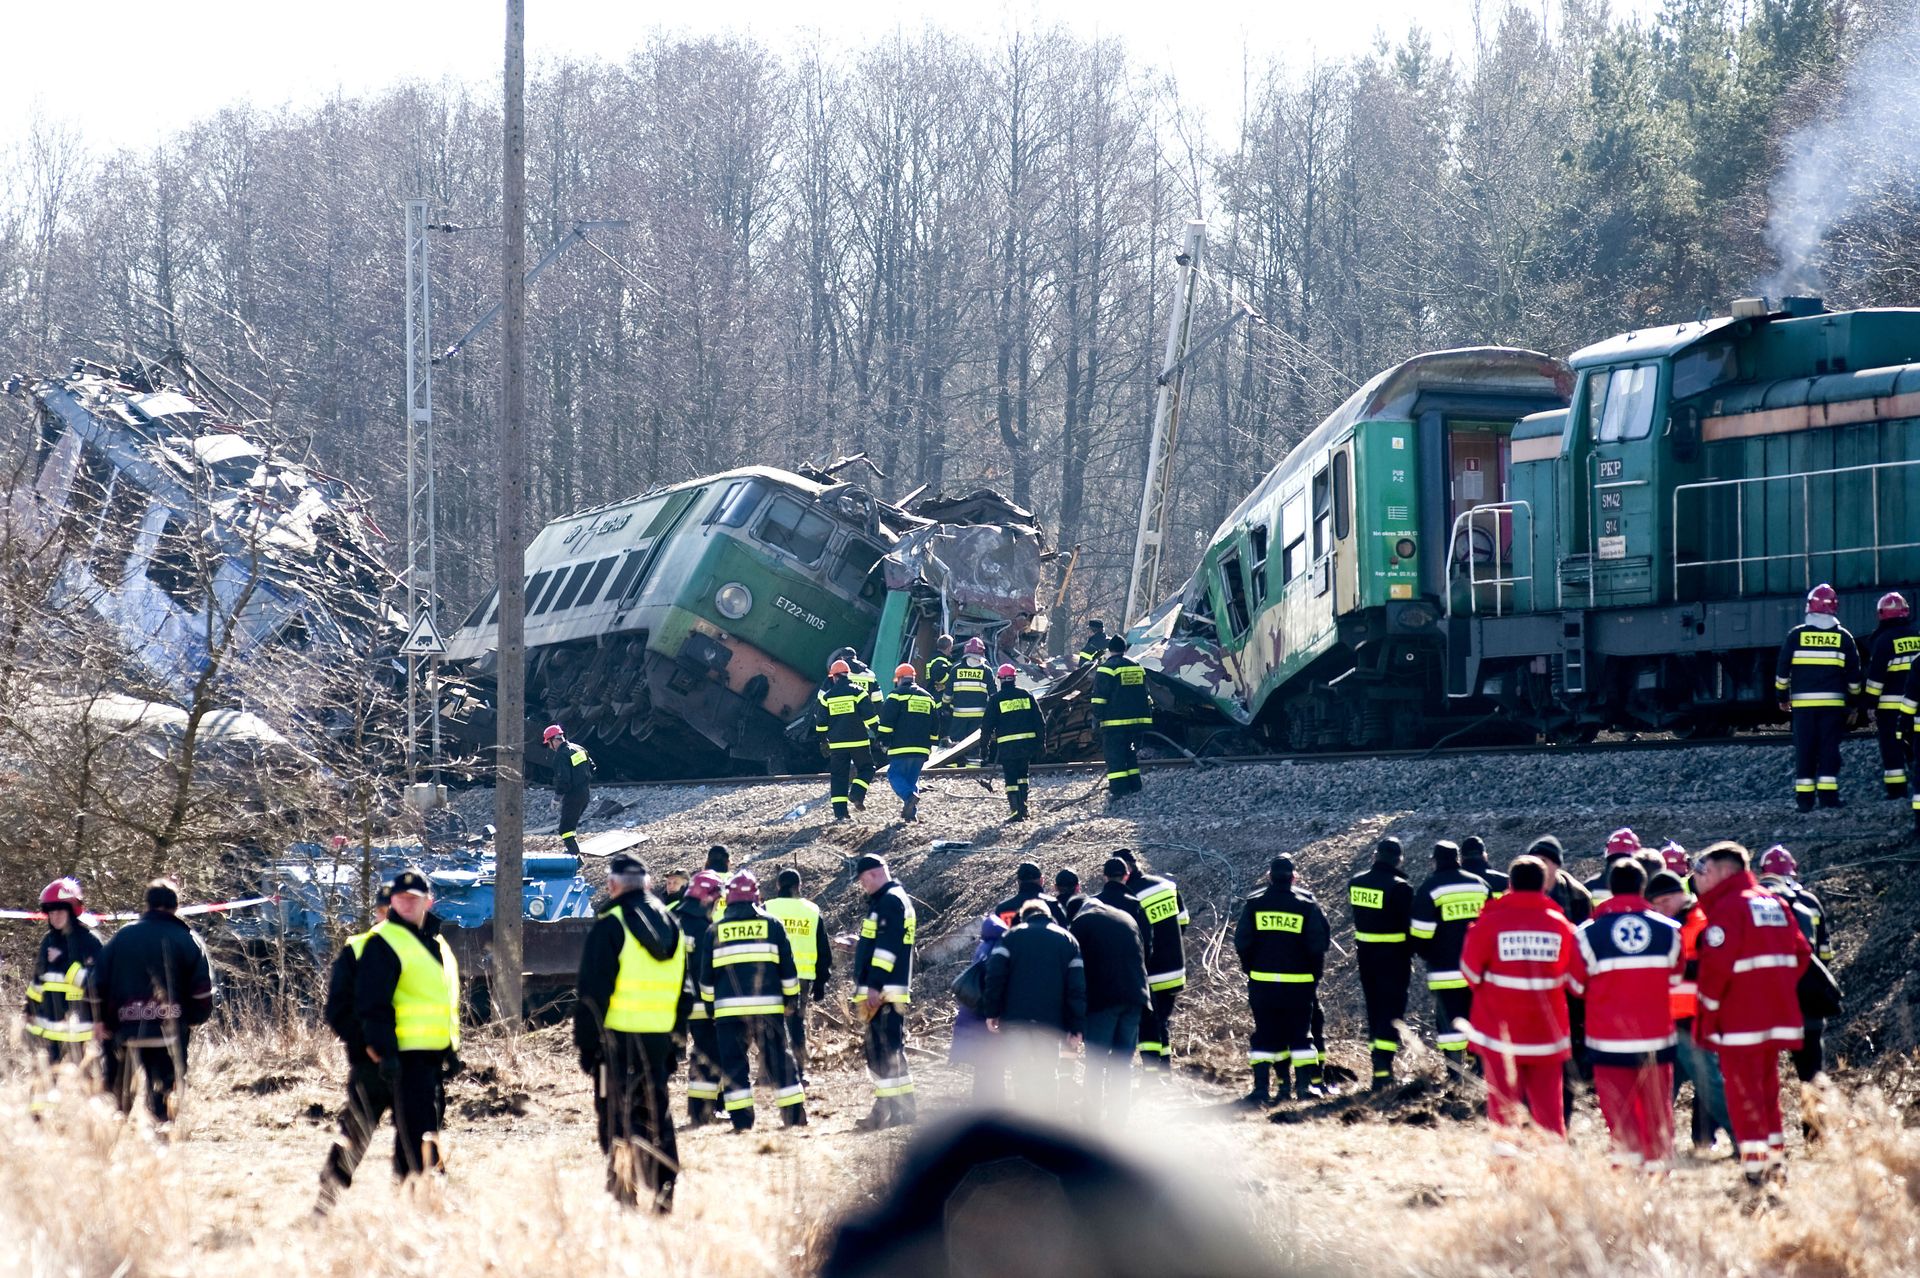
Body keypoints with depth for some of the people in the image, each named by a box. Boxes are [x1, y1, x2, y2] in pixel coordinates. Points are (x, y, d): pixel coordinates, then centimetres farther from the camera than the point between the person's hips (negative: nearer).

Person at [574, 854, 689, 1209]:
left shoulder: (610, 926, -8)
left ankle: (624, 1193, -7)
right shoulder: (672, 927, 11)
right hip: (660, 1038, 6)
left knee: (616, 1115, -1)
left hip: (619, 1036, -6)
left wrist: (586, 1043, -4)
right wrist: (676, 1039, 22)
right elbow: (685, 992, 16)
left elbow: (592, 992, -10)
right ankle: (664, 1190, 11)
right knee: (656, 1112, 14)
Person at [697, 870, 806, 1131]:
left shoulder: (715, 930, 6)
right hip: (768, 1006, 0)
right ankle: (794, 1115, 7)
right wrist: (791, 997, 17)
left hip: (729, 1008, 0)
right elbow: (787, 967, 6)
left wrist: (710, 1005, 21)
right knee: (778, 1059, 6)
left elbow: (706, 974, 11)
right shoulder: (771, 925, 4)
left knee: (734, 1062, 4)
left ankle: (741, 1118, -2)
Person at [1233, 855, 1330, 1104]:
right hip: (1299, 982, -1)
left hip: (1262, 980, 1)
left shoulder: (1254, 904, -1)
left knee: (1264, 1034, 6)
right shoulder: (1307, 905, -5)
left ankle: (1261, 1087, -1)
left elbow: (1242, 943, -1)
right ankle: (1304, 1085, 7)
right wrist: (1315, 973, 9)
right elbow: (1318, 944, -5)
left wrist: (1250, 969, 13)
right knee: (1300, 1034, 9)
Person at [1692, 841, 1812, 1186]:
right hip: (1778, 1014, 8)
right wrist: (1781, 988, 17)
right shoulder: (1774, 903, 14)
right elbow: (1801, 953, 14)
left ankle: (1754, 1162, -6)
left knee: (1743, 1092, -3)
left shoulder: (1727, 907, -11)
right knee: (1767, 1089, 16)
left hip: (1740, 1017, -8)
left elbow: (1716, 965, -18)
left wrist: (1708, 1010, -10)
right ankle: (1776, 1157, 18)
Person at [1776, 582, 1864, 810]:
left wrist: (1783, 696, 14)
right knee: (1830, 748, 3)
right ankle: (1828, 794, -3)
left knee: (1804, 750, 3)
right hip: (1833, 703, 0)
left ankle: (1804, 797, 1)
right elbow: (1853, 673, 6)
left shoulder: (1796, 635, 0)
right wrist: (1854, 699, 18)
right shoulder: (1843, 637, 2)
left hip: (1803, 703, 0)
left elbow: (1782, 669, 3)